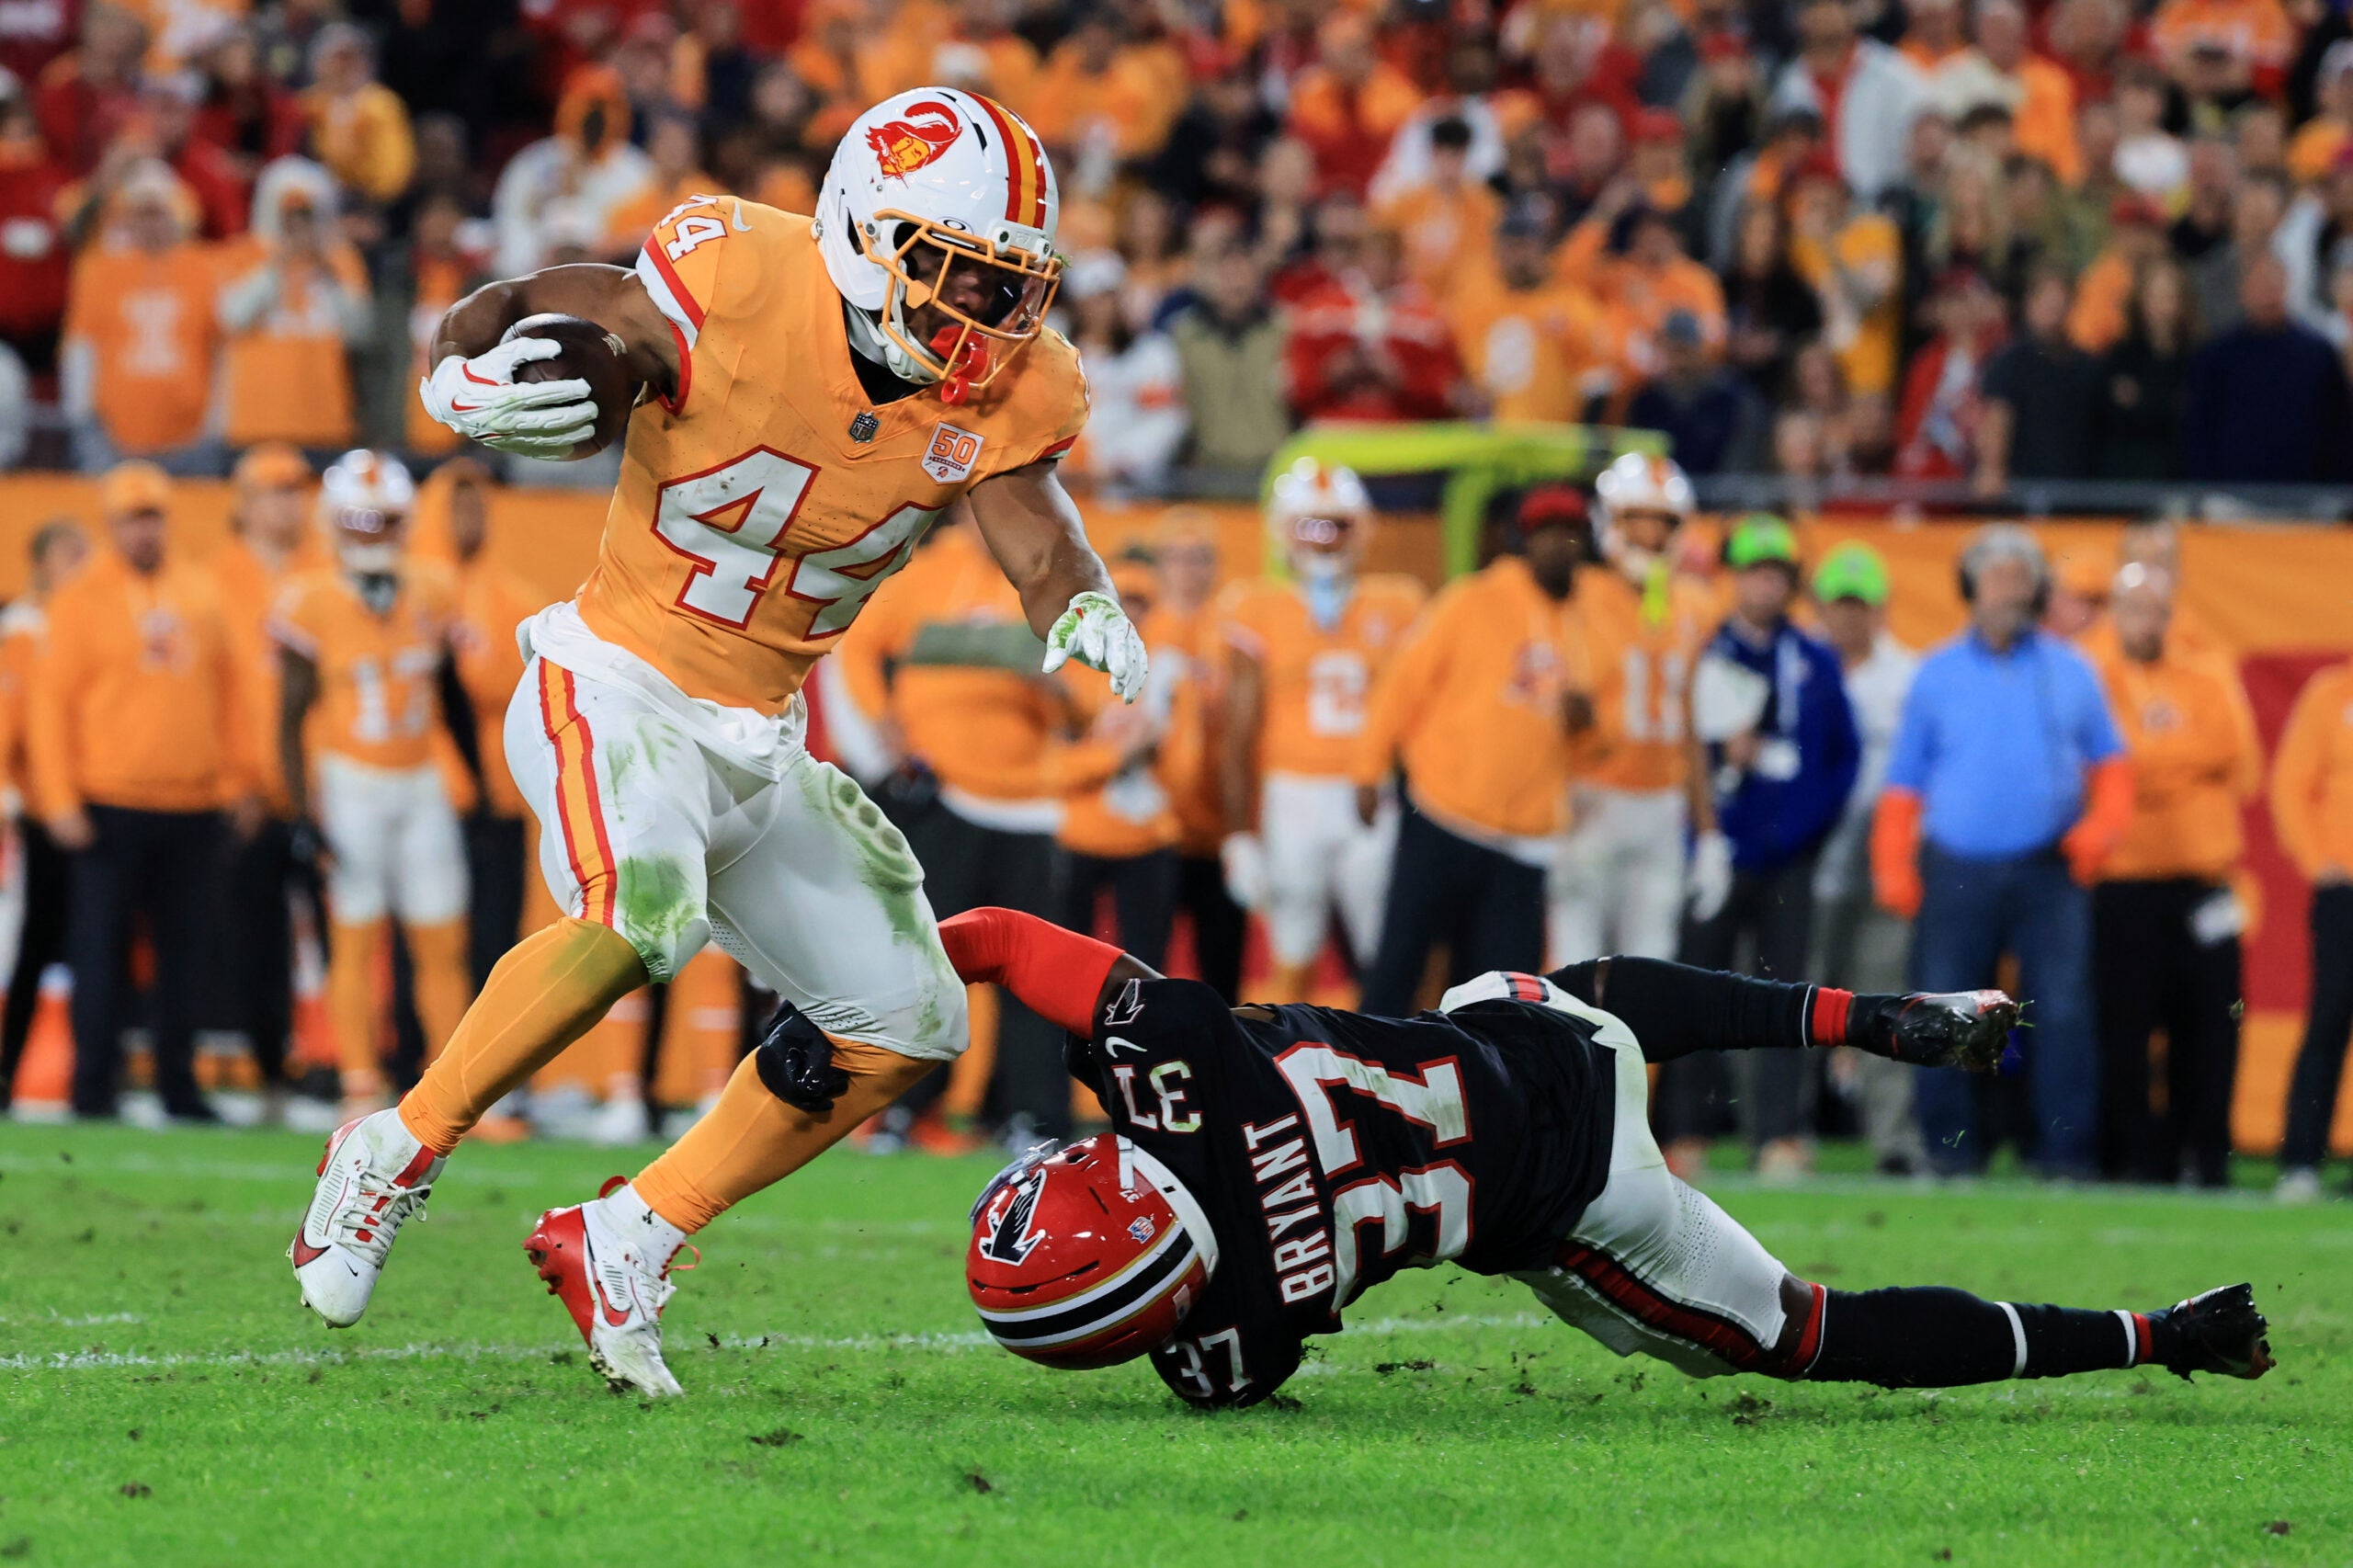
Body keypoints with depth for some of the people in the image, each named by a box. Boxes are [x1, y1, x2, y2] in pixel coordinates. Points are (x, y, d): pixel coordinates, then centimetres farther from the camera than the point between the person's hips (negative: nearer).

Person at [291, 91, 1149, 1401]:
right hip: (619, 689, -7)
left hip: (761, 741, 7)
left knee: (905, 1029, 5)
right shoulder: (736, 292, -20)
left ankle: (625, 1246, 15)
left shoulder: (1005, 391, -6)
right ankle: (396, 1156, -16)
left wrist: (1085, 613, -41)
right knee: (643, 915, -35)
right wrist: (471, 382, -36)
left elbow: (1039, 535, -18)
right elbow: (510, 312, -13)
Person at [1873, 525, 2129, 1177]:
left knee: (2063, 1012, -9)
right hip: (1956, 873, 0)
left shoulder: (2071, 672, 13)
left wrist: (2100, 826, -1)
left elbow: (2109, 762, 17)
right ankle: (1949, 1151, 5)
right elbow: (1904, 782, 10)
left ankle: (2066, 1153, -8)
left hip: (2049, 873, 0)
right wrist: (1893, 871, 0)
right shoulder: (1937, 674, 11)